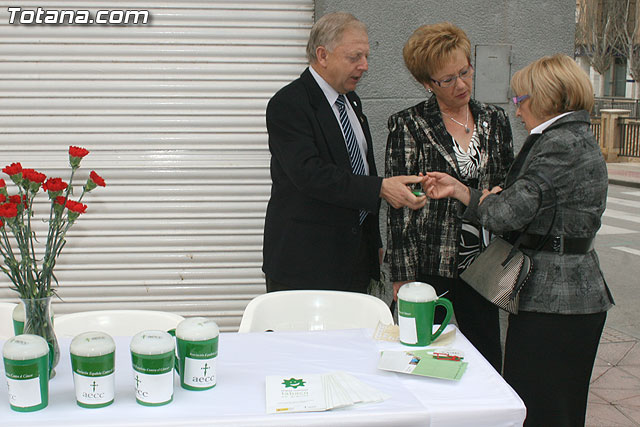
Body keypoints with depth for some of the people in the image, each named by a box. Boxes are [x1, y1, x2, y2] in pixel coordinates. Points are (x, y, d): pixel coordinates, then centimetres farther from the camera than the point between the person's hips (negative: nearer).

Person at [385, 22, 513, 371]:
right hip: (428, 266, -4)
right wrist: (402, 276, -9)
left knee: (489, 362, 9)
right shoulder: (408, 126, -4)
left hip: (482, 264, 4)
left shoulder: (495, 120, 8)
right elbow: (398, 204, -6)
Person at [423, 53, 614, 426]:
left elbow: (507, 214, -23)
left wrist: (487, 200, 0)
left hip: (553, 301, -10)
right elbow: (530, 212, 12)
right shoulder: (575, 138, 15)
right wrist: (460, 191, 9)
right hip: (572, 296, 10)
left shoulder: (561, 143, -17)